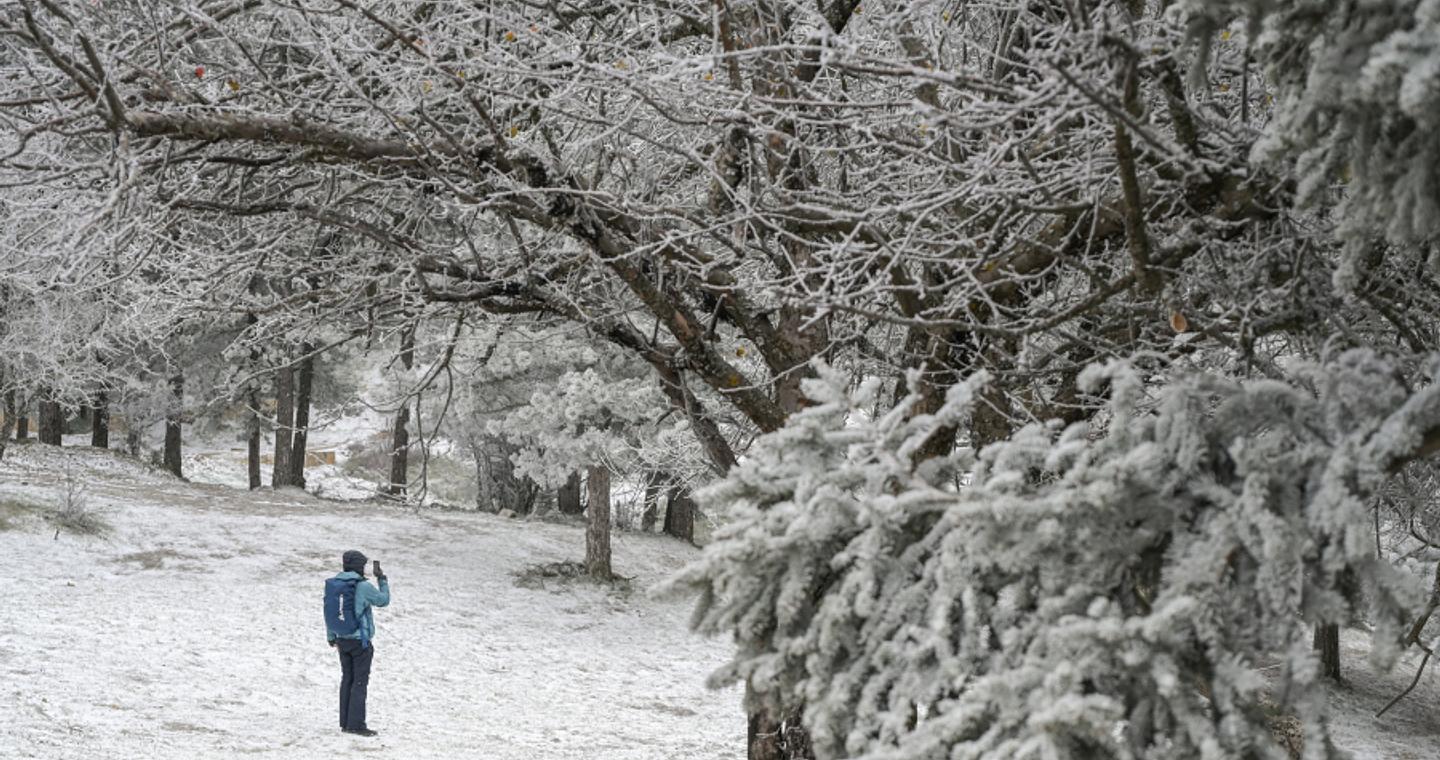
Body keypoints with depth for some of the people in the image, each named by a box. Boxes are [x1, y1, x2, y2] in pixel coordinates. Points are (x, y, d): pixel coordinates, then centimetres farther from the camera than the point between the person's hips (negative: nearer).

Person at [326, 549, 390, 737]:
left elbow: (328, 611, 10)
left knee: (347, 679, 13)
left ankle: (345, 722, 15)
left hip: (343, 639, 6)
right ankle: (356, 724, -5)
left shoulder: (334, 584, 2)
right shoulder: (363, 586, -16)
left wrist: (331, 637, 21)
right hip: (361, 640, -6)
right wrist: (381, 578, 8)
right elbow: (383, 600, -2)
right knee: (360, 681, -2)